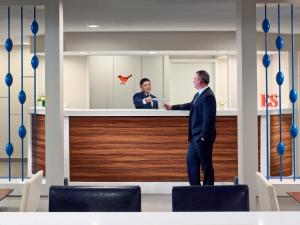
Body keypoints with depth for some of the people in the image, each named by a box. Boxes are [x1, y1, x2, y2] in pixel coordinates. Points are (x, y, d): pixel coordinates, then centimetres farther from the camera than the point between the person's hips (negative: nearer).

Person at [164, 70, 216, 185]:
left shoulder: (208, 96, -20)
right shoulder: (199, 94, 10)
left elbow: (208, 118, -23)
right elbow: (190, 106, 26)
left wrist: (203, 136, -21)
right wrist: (172, 107, 28)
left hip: (202, 137, -10)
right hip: (195, 136, 10)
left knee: (206, 164, 1)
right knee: (191, 160, 16)